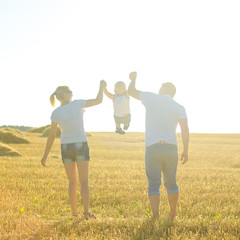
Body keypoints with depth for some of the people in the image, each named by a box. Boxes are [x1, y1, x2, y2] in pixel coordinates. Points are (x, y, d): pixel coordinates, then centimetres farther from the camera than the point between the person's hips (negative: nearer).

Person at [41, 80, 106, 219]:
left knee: (73, 182, 15)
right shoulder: (77, 104, -8)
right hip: (81, 147, -2)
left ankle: (75, 212, 15)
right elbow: (99, 100, 0)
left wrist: (45, 156, 4)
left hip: (66, 148, 2)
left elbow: (51, 136, -3)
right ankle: (86, 211, -19)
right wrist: (101, 87, 17)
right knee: (84, 182, -3)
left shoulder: (56, 113, -4)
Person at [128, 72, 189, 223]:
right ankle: (172, 216, 24)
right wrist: (186, 151, 2)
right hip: (171, 148, 2)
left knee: (154, 185, 0)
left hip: (153, 148, -2)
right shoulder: (179, 107, 6)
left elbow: (131, 91, 14)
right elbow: (185, 130, -4)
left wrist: (133, 79, 33)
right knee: (171, 182, 17)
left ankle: (155, 216, -14)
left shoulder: (152, 99, 3)